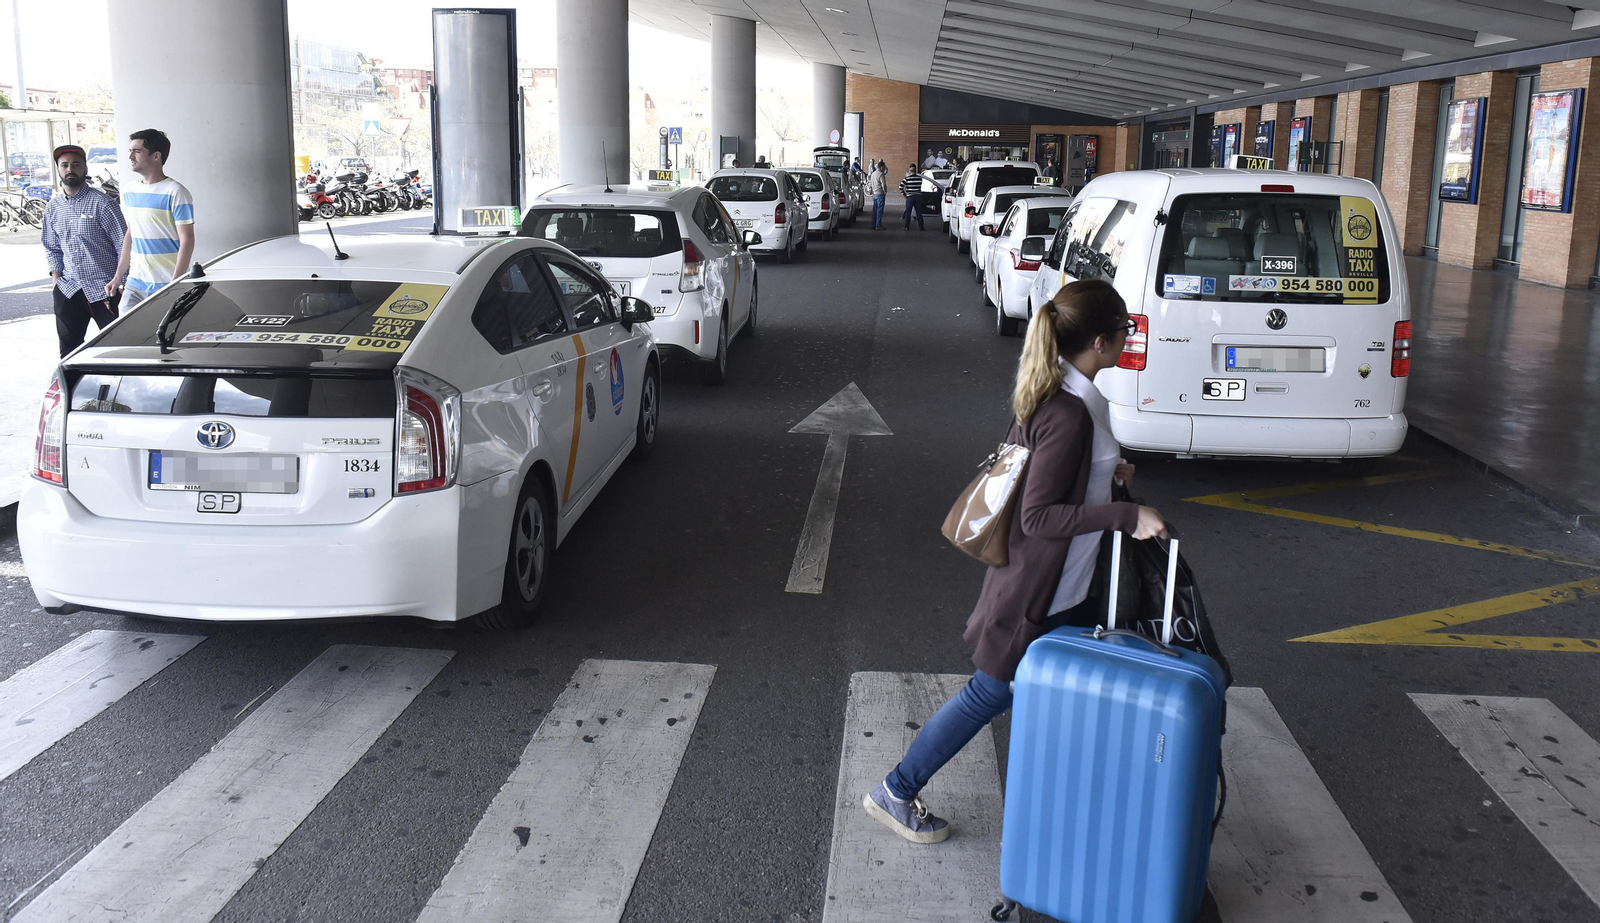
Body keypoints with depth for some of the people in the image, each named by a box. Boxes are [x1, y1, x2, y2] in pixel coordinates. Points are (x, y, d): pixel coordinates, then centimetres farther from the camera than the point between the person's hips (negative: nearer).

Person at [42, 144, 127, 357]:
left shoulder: (100, 203, -8)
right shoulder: (53, 207, 10)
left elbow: (123, 243, -9)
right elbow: (52, 248, 18)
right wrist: (56, 279, 6)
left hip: (104, 289, -5)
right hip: (69, 290, 6)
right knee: (68, 348, 11)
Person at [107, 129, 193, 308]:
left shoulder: (175, 193, -9)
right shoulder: (129, 192, 12)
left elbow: (187, 241, -12)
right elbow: (129, 235, 20)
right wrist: (118, 277, 16)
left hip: (165, 287, -6)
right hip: (135, 284, 6)